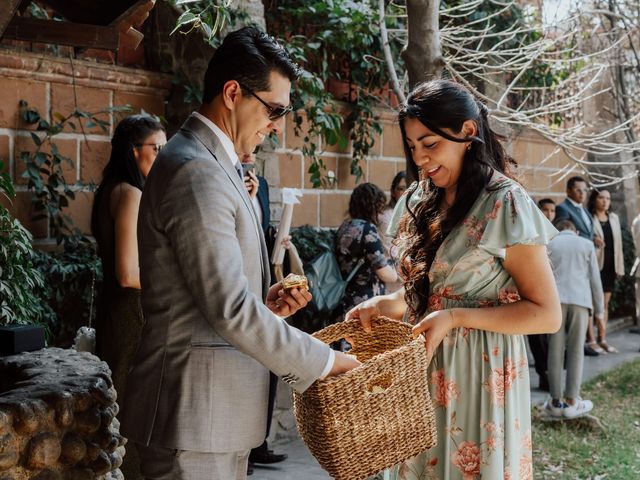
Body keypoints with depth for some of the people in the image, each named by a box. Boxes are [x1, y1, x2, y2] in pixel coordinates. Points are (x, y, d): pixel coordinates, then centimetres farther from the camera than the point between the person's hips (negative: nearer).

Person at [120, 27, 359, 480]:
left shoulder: (213, 165, 14)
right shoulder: (196, 173, -19)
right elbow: (231, 311, -24)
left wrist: (265, 304, 3)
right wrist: (324, 361, -15)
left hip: (217, 408, 10)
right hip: (196, 411, -10)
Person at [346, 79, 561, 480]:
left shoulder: (504, 202, -12)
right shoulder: (422, 202, 8)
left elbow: (547, 315, -13)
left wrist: (455, 318, -22)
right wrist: (391, 303, -3)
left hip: (479, 372, -6)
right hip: (424, 368, 6)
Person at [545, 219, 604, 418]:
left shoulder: (549, 245, 11)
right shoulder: (587, 245, 11)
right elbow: (594, 279, 9)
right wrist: (599, 308, 14)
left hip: (555, 299, 1)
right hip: (580, 300, 0)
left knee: (555, 351, 4)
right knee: (575, 351, 4)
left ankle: (556, 402, 5)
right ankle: (571, 402, 3)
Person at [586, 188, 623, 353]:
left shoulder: (614, 218, 13)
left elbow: (618, 243, 14)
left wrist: (619, 267, 10)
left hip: (609, 265, 7)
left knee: (605, 304, 10)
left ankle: (602, 339, 16)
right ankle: (590, 340, 0)